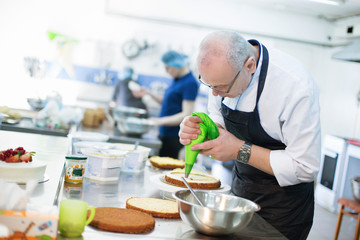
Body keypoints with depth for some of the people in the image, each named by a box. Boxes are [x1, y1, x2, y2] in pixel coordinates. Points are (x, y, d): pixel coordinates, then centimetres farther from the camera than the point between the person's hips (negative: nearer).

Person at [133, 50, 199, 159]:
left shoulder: (190, 83, -16)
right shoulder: (177, 79, 12)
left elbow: (187, 115, -20)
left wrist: (160, 121, -24)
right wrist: (149, 93, 14)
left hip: (174, 137, -9)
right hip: (164, 133, 9)